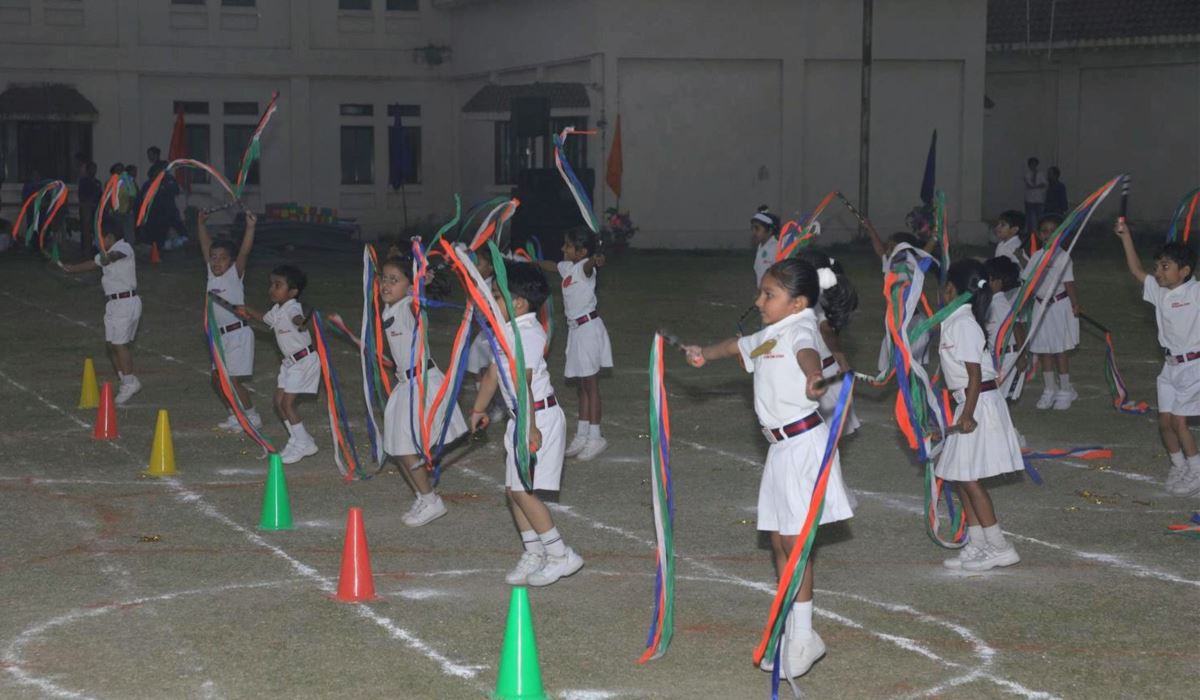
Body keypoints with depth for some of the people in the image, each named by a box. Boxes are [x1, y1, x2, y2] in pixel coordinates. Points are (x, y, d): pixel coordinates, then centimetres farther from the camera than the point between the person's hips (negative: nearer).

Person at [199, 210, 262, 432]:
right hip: (221, 335, 8)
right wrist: (201, 224, 14)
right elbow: (206, 245, 14)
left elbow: (244, 251, -22)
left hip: (238, 333, -8)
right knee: (217, 379, 12)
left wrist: (250, 228, -32)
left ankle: (252, 417, 2)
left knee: (232, 380, -10)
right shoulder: (212, 273, 7)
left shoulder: (235, 274, -9)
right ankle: (236, 416, 25)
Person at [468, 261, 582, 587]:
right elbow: (494, 374, 22)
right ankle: (533, 553, 22)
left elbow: (522, 383, -28)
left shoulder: (527, 334, -21)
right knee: (514, 490, 11)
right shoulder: (505, 332, 10)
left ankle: (561, 555, -1)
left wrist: (530, 427, -33)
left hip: (539, 416, -10)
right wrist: (479, 409, 30)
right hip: (520, 418, 10)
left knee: (523, 490, -10)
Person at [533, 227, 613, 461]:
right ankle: (582, 434, 19)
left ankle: (595, 438, 3)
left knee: (591, 384, -3)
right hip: (576, 328, 9)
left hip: (588, 328, -9)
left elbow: (588, 266, -43)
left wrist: (596, 260, -66)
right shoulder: (568, 268, 9)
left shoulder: (584, 267, -17)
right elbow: (548, 265, 31)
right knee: (583, 385, 13)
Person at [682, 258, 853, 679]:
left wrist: (813, 377, -58)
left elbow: (808, 353, -38)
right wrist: (705, 353, 49)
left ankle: (804, 636, 0)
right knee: (778, 541, 11)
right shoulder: (768, 336, 14)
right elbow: (739, 346, 38)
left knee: (794, 540, -8)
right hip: (781, 447, 9)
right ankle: (792, 632, 20)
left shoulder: (800, 327, -13)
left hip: (803, 443, -9)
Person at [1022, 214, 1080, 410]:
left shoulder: (1063, 257, -9)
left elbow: (1069, 284, -11)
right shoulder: (1036, 257, 5)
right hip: (1041, 306, 5)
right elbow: (1026, 280, 10)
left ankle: (1065, 390, 12)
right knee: (1043, 350, 9)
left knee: (1060, 351, 1)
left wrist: (1075, 305, -16)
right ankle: (1050, 390, 20)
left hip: (1060, 307, -5)